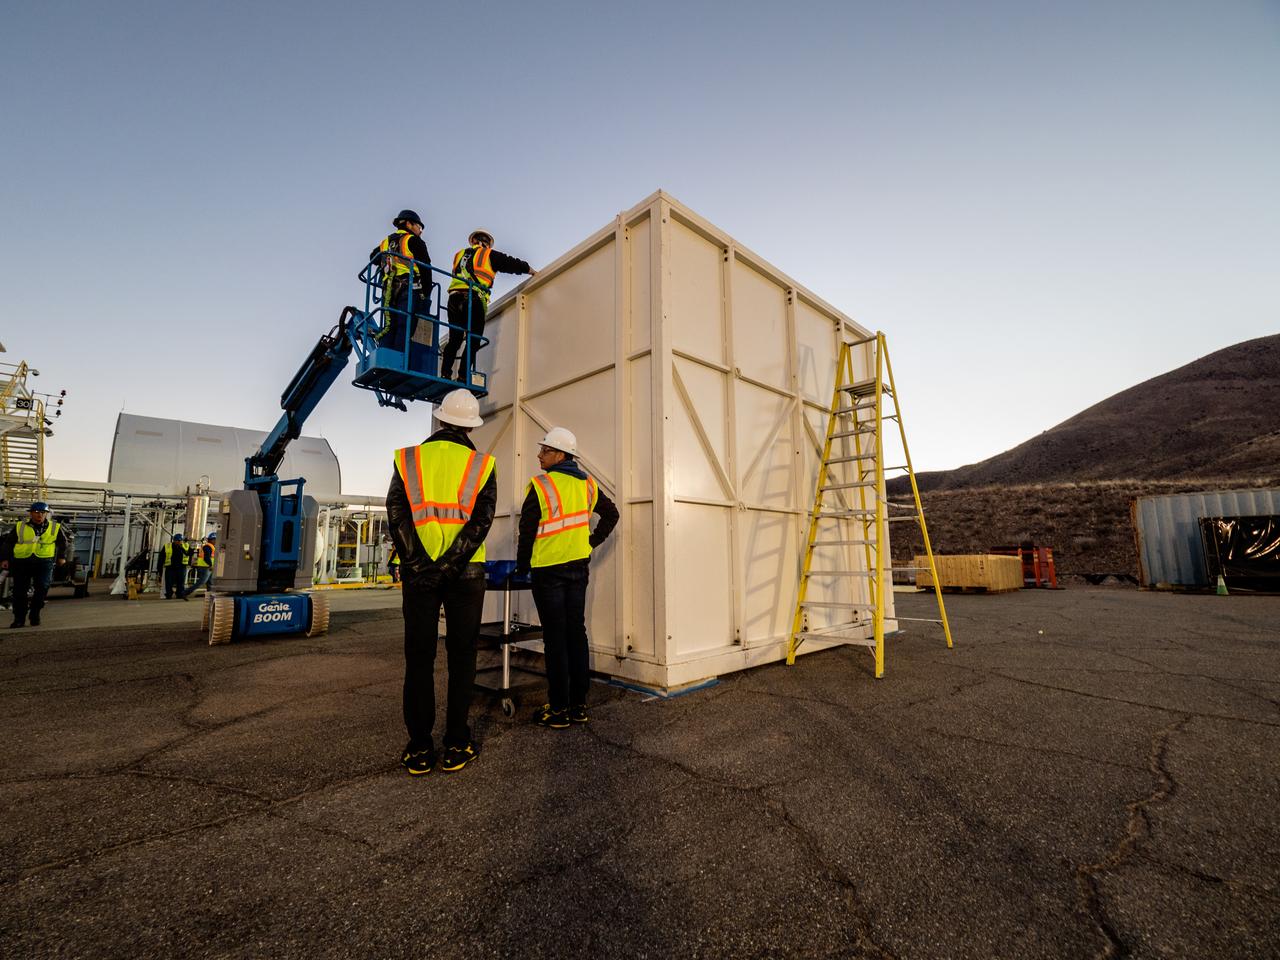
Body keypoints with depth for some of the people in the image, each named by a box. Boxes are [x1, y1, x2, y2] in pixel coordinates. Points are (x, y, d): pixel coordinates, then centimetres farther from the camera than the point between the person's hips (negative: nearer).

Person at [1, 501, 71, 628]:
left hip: (44, 561, -1)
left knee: (42, 587, -11)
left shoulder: (55, 528, 10)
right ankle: (19, 619, 12)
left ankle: (35, 614, 7)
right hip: (21, 562, 1)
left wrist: (62, 557, 14)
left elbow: (63, 544, 21)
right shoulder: (19, 526, 9)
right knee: (19, 591, 3)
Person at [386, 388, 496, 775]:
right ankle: (456, 745, 15)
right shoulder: (482, 465, 1)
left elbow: (396, 512, -8)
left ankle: (419, 747, 17)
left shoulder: (408, 459, 4)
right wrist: (449, 565, -15)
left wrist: (419, 564, -14)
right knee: (461, 656, 9)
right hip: (466, 573, -1)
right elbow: (481, 521, -11)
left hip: (417, 573, 1)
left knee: (419, 656, 11)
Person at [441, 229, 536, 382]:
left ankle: (445, 374, -1)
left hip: (454, 298, 5)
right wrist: (533, 272, 27)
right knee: (473, 342, -4)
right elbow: (511, 264, 16)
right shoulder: (489, 255, 13)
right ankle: (462, 376, -14)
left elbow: (458, 275, 26)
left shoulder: (459, 254, 27)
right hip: (473, 300, -5)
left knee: (454, 340, 9)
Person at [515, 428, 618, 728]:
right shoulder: (588, 484, 6)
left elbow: (527, 531, -9)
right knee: (577, 633, 11)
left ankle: (559, 709, 9)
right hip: (579, 568, 5)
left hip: (548, 571, -5)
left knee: (555, 638, 1)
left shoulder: (541, 486, -12)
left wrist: (522, 567, 4)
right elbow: (611, 515, 15)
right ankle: (579, 705, 18)